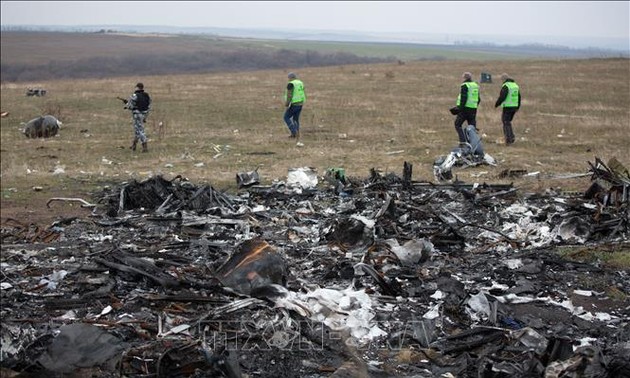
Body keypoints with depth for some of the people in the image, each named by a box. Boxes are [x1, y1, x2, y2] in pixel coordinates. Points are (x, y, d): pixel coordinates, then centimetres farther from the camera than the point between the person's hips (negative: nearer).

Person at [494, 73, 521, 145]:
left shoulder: (505, 86, -13)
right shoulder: (516, 85, 13)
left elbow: (502, 97, -19)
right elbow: (519, 97, 17)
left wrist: (497, 104, -5)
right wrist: (518, 107, 25)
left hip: (507, 107, -8)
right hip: (514, 107, 8)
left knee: (506, 123, -2)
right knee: (508, 122, 20)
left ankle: (509, 139, -7)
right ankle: (511, 138, 16)